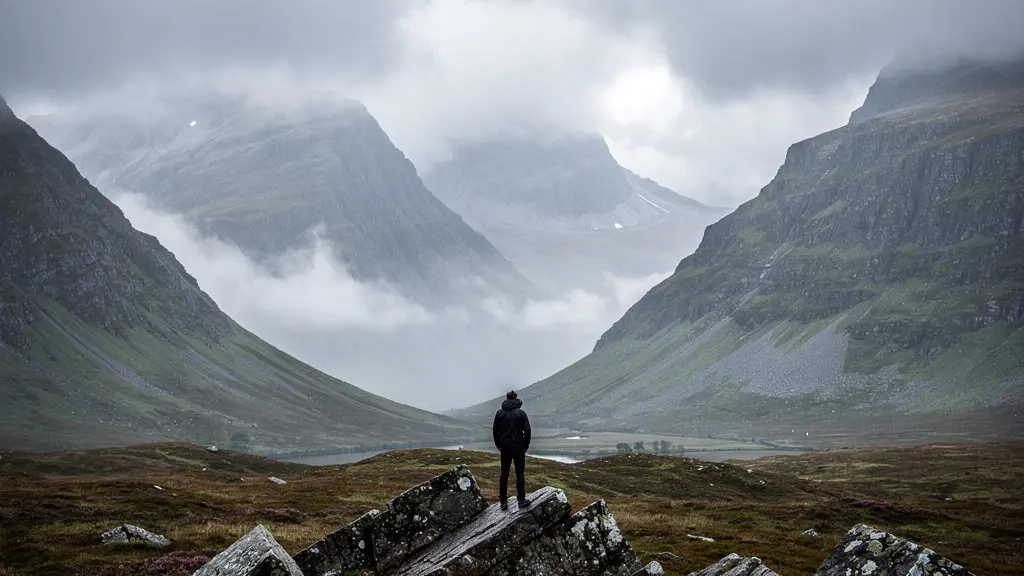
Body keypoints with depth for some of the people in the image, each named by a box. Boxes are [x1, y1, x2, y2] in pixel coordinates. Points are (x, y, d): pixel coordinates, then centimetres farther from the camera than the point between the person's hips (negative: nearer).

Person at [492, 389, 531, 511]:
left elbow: (495, 430, 2)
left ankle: (503, 502, 10)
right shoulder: (521, 413, -7)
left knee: (504, 474, 9)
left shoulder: (500, 413, 0)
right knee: (520, 473, 4)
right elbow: (527, 430, -8)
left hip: (505, 447, 2)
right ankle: (521, 500, 0)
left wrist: (499, 445, 11)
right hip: (518, 447, -2)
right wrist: (526, 445, 3)